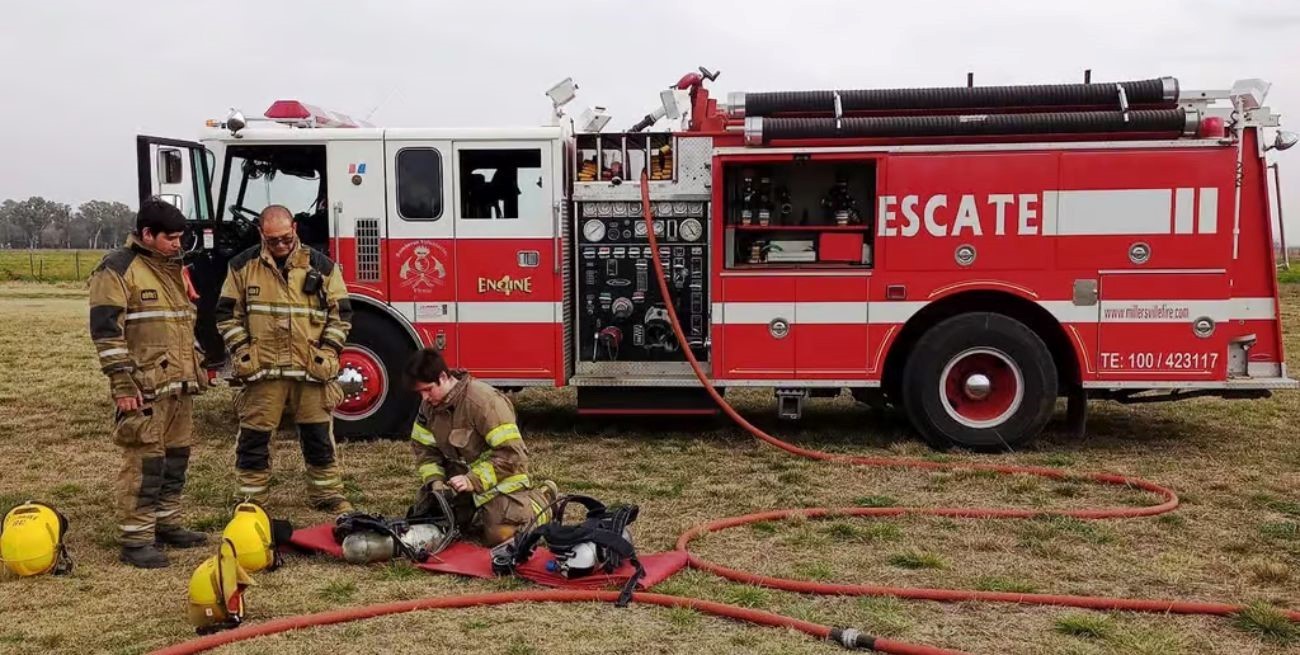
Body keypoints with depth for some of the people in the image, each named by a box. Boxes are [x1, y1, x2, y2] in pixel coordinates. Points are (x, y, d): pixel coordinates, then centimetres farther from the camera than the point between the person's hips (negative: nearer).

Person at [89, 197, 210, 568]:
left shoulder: (174, 269, 18)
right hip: (145, 388, -8)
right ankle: (134, 540, -1)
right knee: (144, 462, -7)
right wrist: (123, 385, -19)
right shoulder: (117, 270, -9)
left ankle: (166, 524, 25)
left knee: (176, 457, 13)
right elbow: (106, 331, -15)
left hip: (179, 385, 8)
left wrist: (196, 368, 22)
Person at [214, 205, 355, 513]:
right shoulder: (243, 265, 4)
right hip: (261, 370, 0)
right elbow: (227, 314, 8)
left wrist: (327, 351, -2)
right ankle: (253, 499, 18)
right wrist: (242, 352, -2)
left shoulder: (321, 265, 3)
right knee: (254, 438, 5)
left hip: (312, 369, 0)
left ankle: (328, 495, 21)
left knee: (319, 436, 8)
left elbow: (341, 312, 7)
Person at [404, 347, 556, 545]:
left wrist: (474, 480, -30)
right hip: (460, 476, 7)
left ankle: (541, 497, 9)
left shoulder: (483, 401, -27)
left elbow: (511, 452, -27)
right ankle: (474, 507, 25)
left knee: (501, 535, -20)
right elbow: (424, 448, 5)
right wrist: (435, 481, -12)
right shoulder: (429, 405, -3)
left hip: (498, 475, -7)